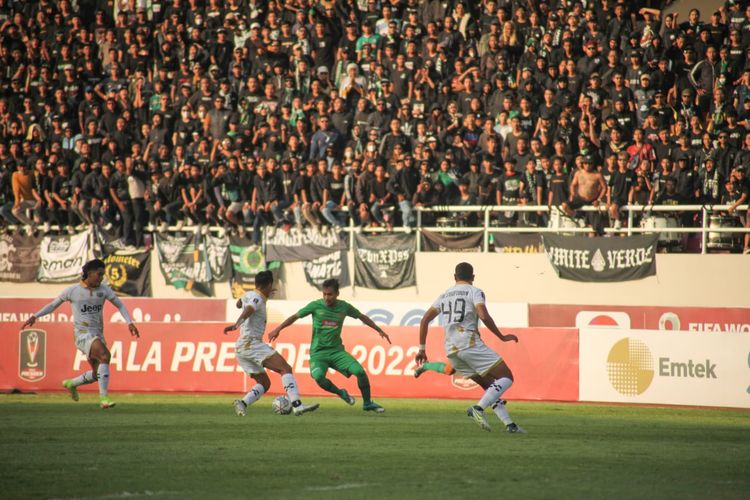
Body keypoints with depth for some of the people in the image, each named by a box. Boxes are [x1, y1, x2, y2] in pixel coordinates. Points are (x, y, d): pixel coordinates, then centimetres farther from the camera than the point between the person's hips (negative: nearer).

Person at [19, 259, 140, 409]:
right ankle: (104, 398, -30)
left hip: (98, 336, 6)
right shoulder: (72, 291, -2)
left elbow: (120, 305, 12)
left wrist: (130, 323, -2)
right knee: (105, 356, -30)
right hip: (82, 335, -6)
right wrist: (35, 316, 2)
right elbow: (53, 305, 10)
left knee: (97, 375, 10)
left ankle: (71, 384, 40)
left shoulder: (103, 289, 6)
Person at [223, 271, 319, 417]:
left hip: (241, 348, 10)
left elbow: (239, 303, 42)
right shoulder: (257, 299, -9)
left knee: (264, 383, 12)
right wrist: (237, 324, -50)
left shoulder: (248, 295, 18)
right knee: (285, 368, -18)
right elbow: (247, 311, -30)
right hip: (251, 343, -10)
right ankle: (297, 405, -34)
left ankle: (242, 404, -10)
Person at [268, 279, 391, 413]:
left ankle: (367, 403, 5)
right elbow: (295, 317, 2)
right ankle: (341, 393, -3)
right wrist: (278, 329, -7)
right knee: (318, 377, -32)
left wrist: (379, 330, 17)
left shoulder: (344, 307, 1)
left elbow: (362, 317, 17)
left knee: (360, 371, -17)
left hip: (337, 351, 2)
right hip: (318, 353, -2)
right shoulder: (316, 306, -6)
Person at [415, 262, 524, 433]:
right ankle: (479, 408, -26)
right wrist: (502, 337, -5)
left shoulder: (444, 295, 20)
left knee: (490, 386, 14)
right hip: (470, 343, -7)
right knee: (506, 377, -7)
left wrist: (421, 349, 19)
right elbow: (484, 316, -15)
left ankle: (509, 424, 4)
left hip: (451, 349, 7)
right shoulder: (474, 292, 2)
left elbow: (425, 320, 16)